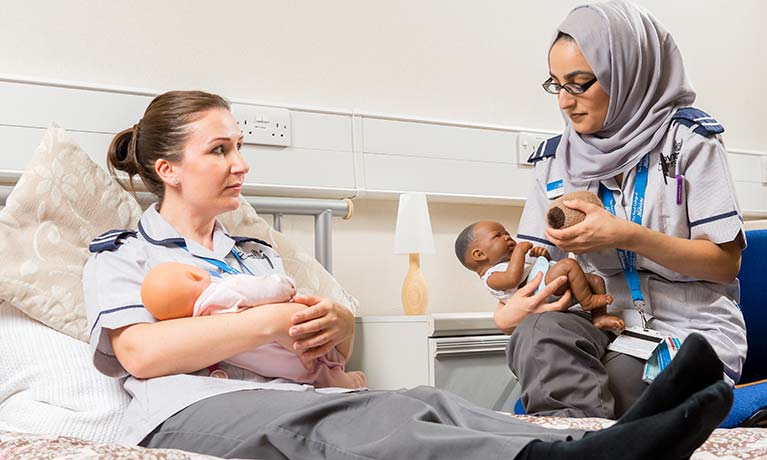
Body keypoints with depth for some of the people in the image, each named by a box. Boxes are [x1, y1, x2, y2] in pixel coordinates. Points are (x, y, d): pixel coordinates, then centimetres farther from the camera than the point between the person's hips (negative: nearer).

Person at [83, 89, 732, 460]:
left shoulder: (254, 254, 30)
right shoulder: (119, 255, 13)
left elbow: (342, 331, 22)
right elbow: (140, 351, -9)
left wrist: (336, 323, -4)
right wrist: (275, 320, -13)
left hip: (285, 399, 6)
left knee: (425, 403, -27)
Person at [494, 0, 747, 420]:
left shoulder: (687, 138, -2)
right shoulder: (556, 157, 10)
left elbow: (727, 262, -4)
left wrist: (628, 236, -18)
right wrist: (509, 312, -16)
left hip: (691, 328, -3)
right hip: (603, 326, 3)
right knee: (539, 332, -31)